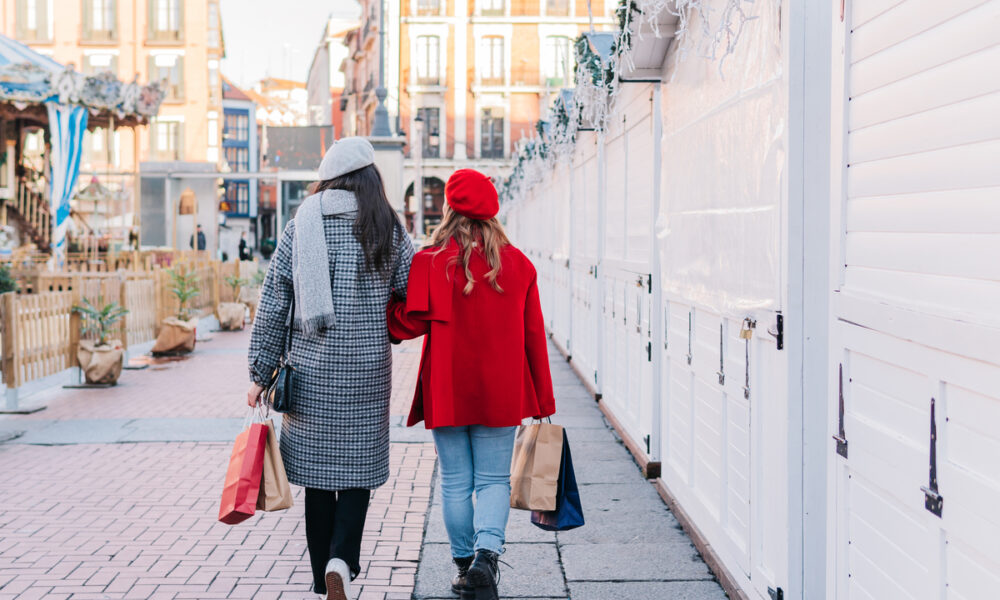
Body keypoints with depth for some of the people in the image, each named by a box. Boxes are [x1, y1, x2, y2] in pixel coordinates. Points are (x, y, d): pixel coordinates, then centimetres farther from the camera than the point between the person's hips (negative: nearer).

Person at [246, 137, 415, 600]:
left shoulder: (299, 227, 0)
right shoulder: (386, 228, -3)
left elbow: (272, 308, 0)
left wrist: (261, 375, 6)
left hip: (310, 370, 2)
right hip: (366, 371, -1)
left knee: (316, 475, 12)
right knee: (358, 471, 9)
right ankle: (340, 560, -11)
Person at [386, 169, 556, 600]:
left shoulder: (430, 261, -8)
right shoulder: (518, 263, 1)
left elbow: (413, 322, -11)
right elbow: (534, 336, 4)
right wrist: (542, 399, 10)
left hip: (447, 391, -1)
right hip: (501, 393, 1)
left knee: (455, 483, 11)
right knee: (494, 480, 9)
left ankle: (465, 565, 19)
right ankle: (486, 554, -11)